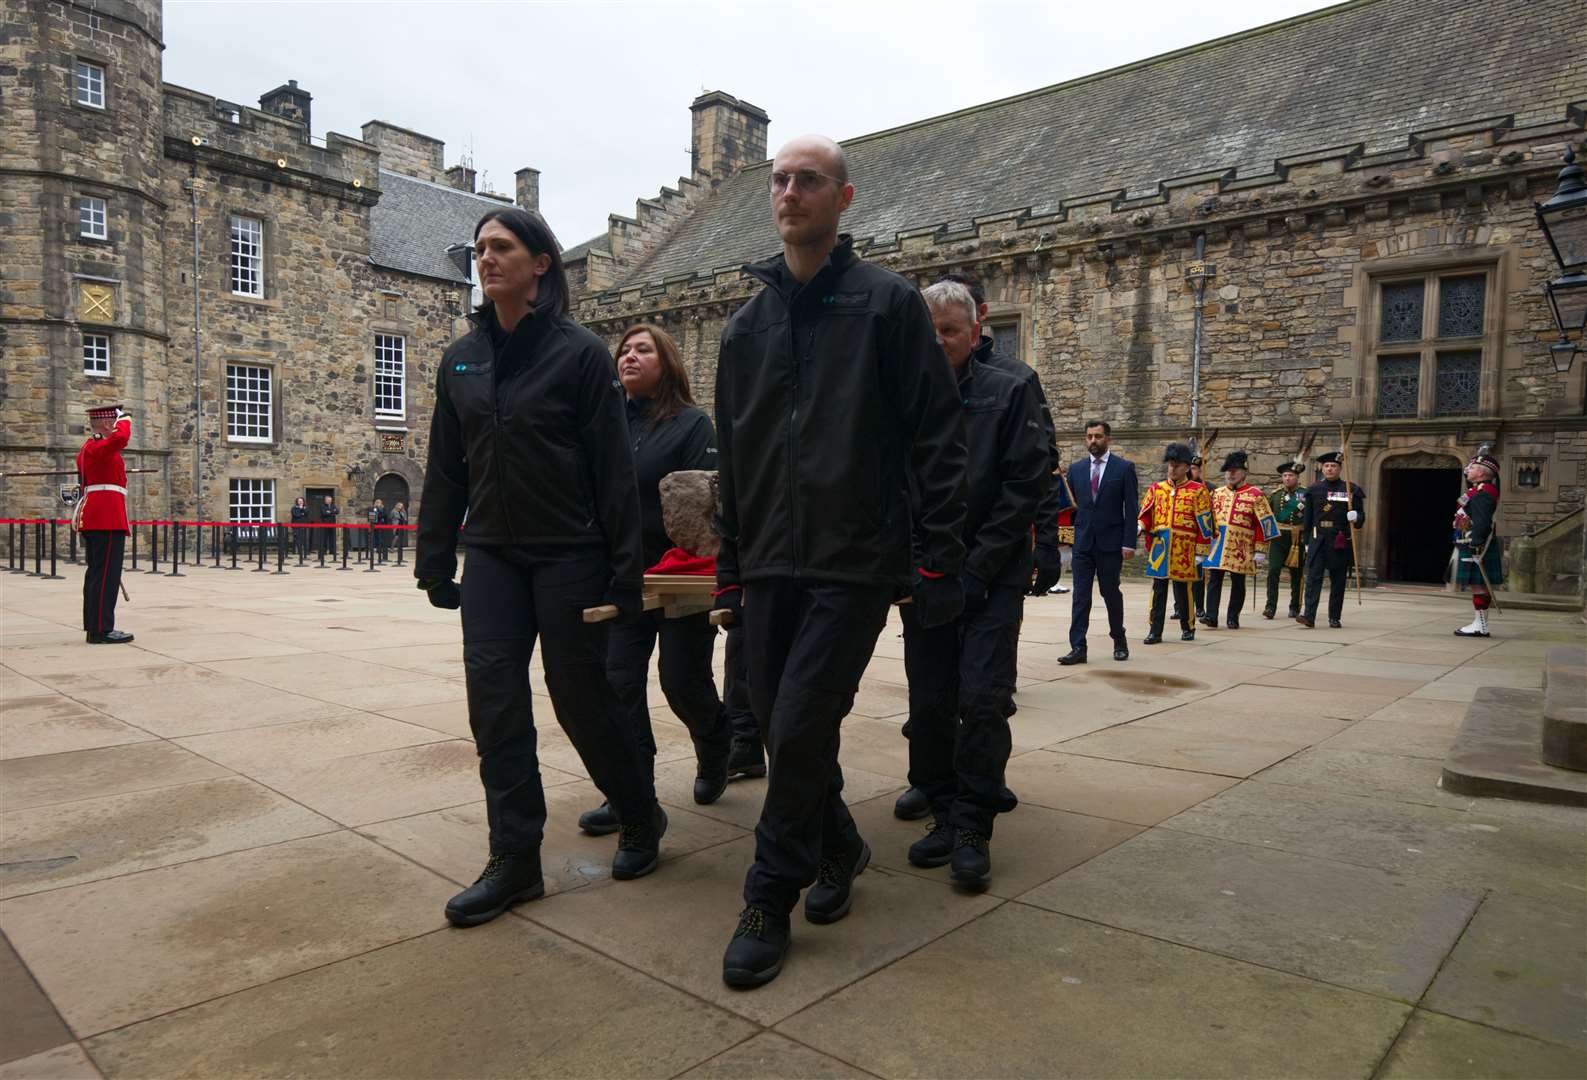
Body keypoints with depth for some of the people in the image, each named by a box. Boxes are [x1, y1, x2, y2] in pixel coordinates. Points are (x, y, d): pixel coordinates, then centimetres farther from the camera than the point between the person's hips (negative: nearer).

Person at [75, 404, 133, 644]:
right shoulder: (98, 447, -11)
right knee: (106, 574, -10)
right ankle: (101, 630, -10)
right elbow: (121, 437, -32)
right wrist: (124, 418, -12)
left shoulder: (87, 449, 21)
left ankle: (94, 627, 15)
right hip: (107, 519, -11)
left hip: (94, 519, 11)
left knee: (96, 573, 11)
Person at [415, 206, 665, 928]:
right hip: (492, 556, 5)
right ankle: (514, 859, 12)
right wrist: (435, 560, 9)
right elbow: (445, 469, 12)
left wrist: (625, 566, -12)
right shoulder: (460, 360, 9)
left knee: (580, 698, 4)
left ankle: (640, 818, 28)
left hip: (569, 555, -5)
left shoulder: (579, 353, -6)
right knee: (494, 702, 0)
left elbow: (612, 465, -9)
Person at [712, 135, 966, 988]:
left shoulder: (888, 302, -1)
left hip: (856, 563, -5)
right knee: (782, 727, 10)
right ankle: (839, 849, 35)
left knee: (801, 727, -8)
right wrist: (729, 570, 15)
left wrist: (939, 558, -9)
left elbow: (936, 437, -4)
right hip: (771, 565, 6)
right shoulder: (746, 325, 14)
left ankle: (768, 900, 11)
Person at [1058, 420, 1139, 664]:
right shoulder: (1076, 469, 9)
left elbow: (1131, 508, -4)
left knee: (1111, 592, 8)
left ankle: (1119, 641, 28)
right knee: (1080, 596, -2)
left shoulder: (1124, 468, -1)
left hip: (1111, 542, -3)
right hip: (1082, 542, 3)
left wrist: (1129, 542, -10)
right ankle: (1078, 648, -2)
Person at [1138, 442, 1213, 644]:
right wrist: (1140, 528, -15)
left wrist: (1202, 549, -1)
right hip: (1159, 548, 2)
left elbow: (1204, 522, 2)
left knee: (1182, 589, 4)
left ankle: (1188, 627, 22)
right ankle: (1155, 631, 7)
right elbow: (1145, 515, 7)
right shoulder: (1156, 489, 10)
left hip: (1183, 549, -2)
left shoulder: (1197, 490, 2)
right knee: (1158, 590, 3)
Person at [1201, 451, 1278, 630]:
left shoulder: (1254, 494, 0)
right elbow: (1208, 520, 16)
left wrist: (1259, 550, -4)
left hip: (1240, 548, -2)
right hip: (1216, 546, 3)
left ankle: (1233, 618, 15)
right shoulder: (1217, 493, 12)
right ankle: (1211, 617, -7)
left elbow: (1263, 523, -1)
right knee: (1214, 580, -5)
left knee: (1238, 583, 6)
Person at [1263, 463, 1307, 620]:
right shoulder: (1275, 495, 9)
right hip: (1278, 538, 2)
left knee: (1296, 574, 8)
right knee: (1273, 571, -11)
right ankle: (1271, 607, -11)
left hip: (1297, 539, -1)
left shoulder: (1305, 494, 0)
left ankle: (1295, 607, 21)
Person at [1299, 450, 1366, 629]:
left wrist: (1355, 517, -19)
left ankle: (1334, 618, 15)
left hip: (1340, 542, -1)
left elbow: (1361, 516, 6)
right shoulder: (1314, 490, 8)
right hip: (1318, 540, 1)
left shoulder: (1350, 490, 3)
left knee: (1338, 581, 6)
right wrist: (1307, 542, 9)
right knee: (1313, 577, -10)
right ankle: (1309, 616, -16)